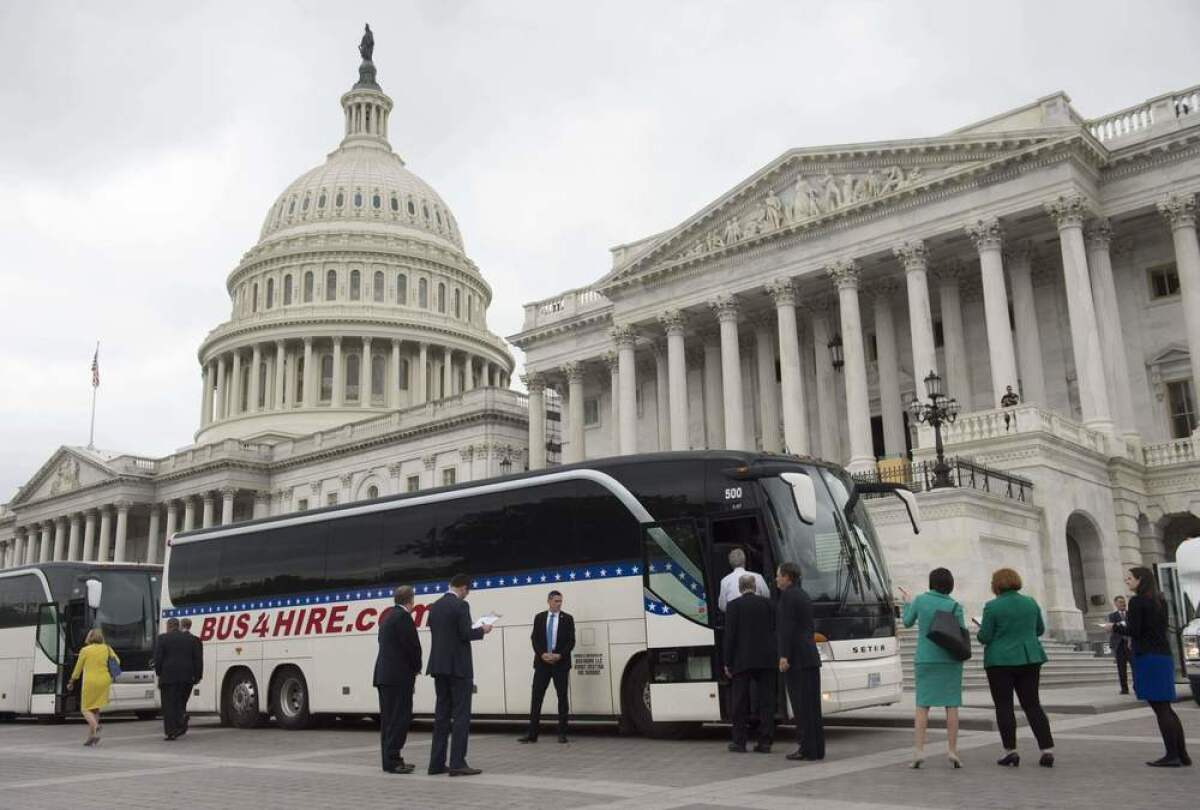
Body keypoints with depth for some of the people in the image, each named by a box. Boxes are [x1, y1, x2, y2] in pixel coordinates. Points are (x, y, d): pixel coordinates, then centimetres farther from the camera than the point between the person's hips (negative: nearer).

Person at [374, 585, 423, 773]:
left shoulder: (388, 617, 18)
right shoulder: (403, 617, -11)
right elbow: (413, 646, -15)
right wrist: (416, 669, 3)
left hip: (384, 675, 10)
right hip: (398, 676, -10)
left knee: (389, 719, 11)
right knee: (399, 718, -7)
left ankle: (389, 759, 15)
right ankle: (392, 761, -7)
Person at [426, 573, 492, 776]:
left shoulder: (434, 607, 12)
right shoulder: (460, 605, -12)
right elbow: (466, 634, -17)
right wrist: (482, 630, 1)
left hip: (439, 666, 8)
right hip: (458, 667, -8)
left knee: (442, 714, 10)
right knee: (461, 714, -4)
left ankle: (437, 763, 10)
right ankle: (457, 763, -7)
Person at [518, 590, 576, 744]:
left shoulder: (567, 618, 3)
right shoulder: (539, 618, 8)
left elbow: (571, 641, -1)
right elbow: (534, 639, 3)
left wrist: (559, 655, -14)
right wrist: (542, 654, -12)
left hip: (561, 663, -1)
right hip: (542, 662, 1)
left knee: (562, 697, 3)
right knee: (536, 697, -1)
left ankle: (562, 733, 10)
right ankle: (532, 733, 1)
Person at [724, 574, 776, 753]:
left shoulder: (734, 605, -3)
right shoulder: (768, 604, 5)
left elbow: (729, 635, -7)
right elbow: (776, 631, 5)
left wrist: (727, 663, -3)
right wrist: (777, 657, 15)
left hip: (742, 661, -2)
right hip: (766, 660, 2)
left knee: (740, 703, 6)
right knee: (766, 701, 7)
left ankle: (739, 742, 8)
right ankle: (765, 742, 7)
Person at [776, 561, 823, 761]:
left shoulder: (788, 595, -10)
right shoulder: (804, 596, 18)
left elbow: (787, 627, -17)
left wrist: (784, 655, -19)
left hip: (795, 658, -9)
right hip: (811, 656, 9)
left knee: (801, 703, -5)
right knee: (812, 703, 10)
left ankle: (806, 748, -3)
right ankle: (817, 748, 13)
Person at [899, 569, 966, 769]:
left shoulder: (920, 600, -2)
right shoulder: (954, 606, -6)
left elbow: (908, 622, 12)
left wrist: (907, 603, 27)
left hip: (925, 660, 1)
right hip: (950, 660, -1)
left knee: (922, 706, 4)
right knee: (951, 706, 6)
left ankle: (918, 751, -5)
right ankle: (952, 751, 3)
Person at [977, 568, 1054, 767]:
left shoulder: (992, 607, -11)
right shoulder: (1031, 603, 4)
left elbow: (984, 637, -10)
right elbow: (1040, 629, 14)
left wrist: (981, 631, 11)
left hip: (1000, 661, -4)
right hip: (1029, 658, 5)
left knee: (1004, 706, 3)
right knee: (1032, 704, 9)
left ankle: (1010, 751, 2)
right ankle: (1047, 749, 3)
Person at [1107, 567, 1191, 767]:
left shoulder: (1137, 602, -11)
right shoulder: (1160, 601, 13)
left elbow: (1134, 631, -15)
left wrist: (1115, 627, 2)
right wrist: (1125, 626, 19)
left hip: (1148, 658, -8)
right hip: (1164, 656, 8)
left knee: (1160, 708, -5)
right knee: (1165, 707, 13)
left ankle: (1172, 755, -4)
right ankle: (1182, 754, 14)